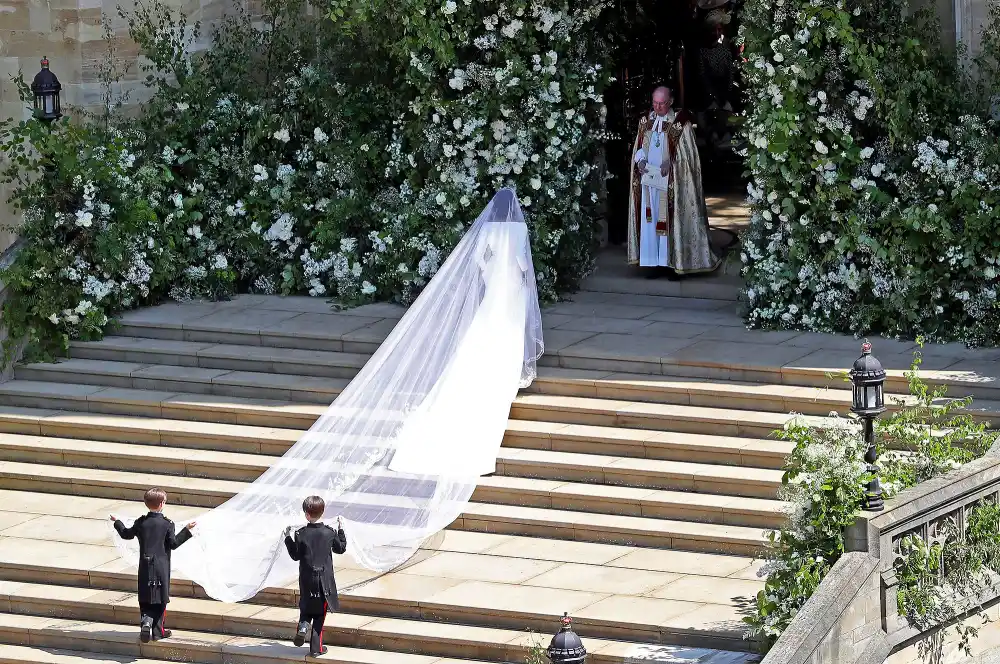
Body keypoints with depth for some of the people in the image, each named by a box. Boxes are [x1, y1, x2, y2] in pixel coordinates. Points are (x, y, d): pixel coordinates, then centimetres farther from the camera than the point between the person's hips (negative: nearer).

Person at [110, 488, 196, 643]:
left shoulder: (141, 522, 0)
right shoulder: (167, 524, -9)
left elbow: (126, 534, 14)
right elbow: (173, 544, -7)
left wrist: (117, 522, 31)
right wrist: (187, 530, 0)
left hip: (145, 567, 2)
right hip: (161, 566, -2)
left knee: (145, 599, 10)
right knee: (160, 599, 5)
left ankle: (145, 620, -14)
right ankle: (157, 631, 6)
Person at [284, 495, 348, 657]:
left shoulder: (301, 534, -10)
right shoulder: (329, 533, -8)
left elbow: (296, 556, 0)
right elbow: (341, 548, 8)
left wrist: (288, 538, 9)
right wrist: (341, 530, 19)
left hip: (306, 579, 0)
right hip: (324, 580, 0)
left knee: (306, 607, 22)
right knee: (319, 614, 9)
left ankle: (303, 624, -10)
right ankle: (316, 648, 9)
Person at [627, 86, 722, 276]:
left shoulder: (680, 123, -5)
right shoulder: (646, 121, 10)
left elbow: (686, 152, -6)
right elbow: (638, 147, 14)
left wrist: (671, 162, -21)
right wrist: (640, 160, -7)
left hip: (671, 182, -4)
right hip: (649, 178, 4)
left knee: (671, 220, -3)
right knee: (650, 220, 4)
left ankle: (674, 261, 3)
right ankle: (654, 262, 8)